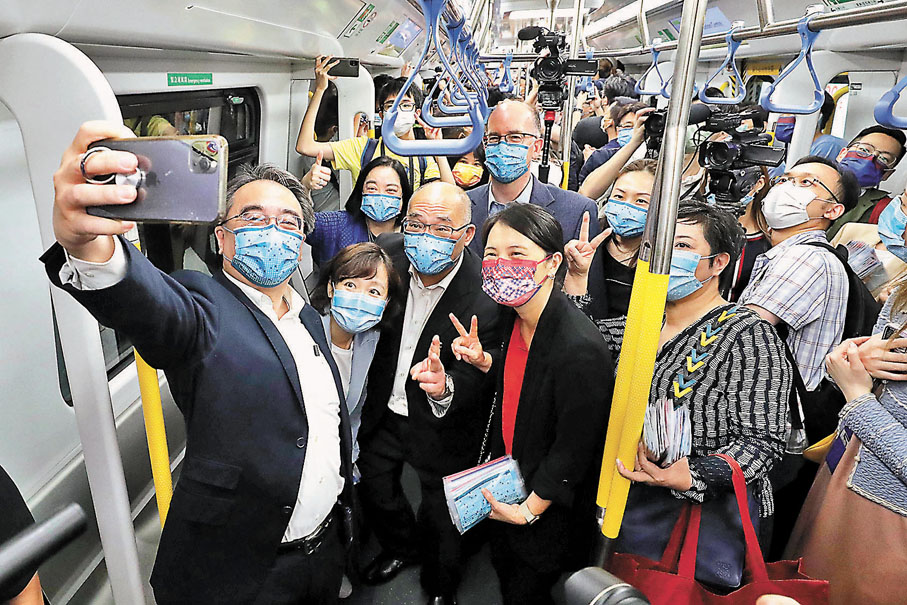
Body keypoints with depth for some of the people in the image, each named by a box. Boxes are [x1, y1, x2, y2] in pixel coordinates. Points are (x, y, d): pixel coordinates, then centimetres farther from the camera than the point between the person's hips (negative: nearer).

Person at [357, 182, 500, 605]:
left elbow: (473, 378, -29)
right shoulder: (387, 253, -16)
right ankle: (401, 547, 61)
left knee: (441, 515, 19)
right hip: (385, 407, 5)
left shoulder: (487, 293, -30)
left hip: (442, 422, -4)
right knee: (372, 484, 27)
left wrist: (445, 386, -49)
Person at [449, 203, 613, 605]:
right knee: (504, 571, 30)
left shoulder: (580, 349, -35)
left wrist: (529, 510, -15)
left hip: (552, 506, -7)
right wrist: (483, 361, -8)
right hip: (508, 483, 7)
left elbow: (574, 448, -25)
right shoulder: (515, 315, -9)